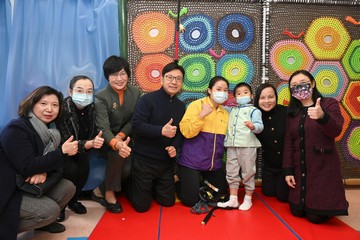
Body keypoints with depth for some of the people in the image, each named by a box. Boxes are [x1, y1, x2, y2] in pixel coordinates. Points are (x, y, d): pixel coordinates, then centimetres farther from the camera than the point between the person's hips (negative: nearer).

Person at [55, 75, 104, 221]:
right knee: (71, 170, -29)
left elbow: (93, 134, -8)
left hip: (80, 147, 4)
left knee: (84, 169, -22)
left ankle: (73, 201, 7)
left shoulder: (91, 107, -11)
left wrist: (96, 141, -30)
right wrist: (90, 144, -45)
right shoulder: (63, 109, -27)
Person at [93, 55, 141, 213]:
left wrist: (121, 136, -24)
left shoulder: (135, 92, -5)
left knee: (127, 169, -20)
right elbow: (103, 128, -30)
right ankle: (109, 193, -12)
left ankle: (100, 191, 7)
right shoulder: (101, 97, -18)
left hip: (126, 137, 4)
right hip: (108, 140, -3)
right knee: (117, 153, -35)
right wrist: (116, 144, -51)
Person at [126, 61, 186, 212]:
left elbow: (181, 132, 10)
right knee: (142, 206, 6)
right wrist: (161, 131, -31)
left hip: (167, 162, 6)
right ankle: (130, 186, 35)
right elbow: (137, 125, -22)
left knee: (168, 202, 15)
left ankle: (151, 188, 41)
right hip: (144, 161, -5)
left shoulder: (181, 106, 6)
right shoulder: (148, 99, -13)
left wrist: (175, 147, -9)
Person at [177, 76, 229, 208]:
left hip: (214, 164, 6)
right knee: (191, 200, -3)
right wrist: (201, 115, -27)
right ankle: (178, 183, 26)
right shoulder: (196, 105, -9)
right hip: (192, 162, -6)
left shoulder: (225, 113, 8)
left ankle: (199, 182, 35)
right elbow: (186, 132, -19)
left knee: (221, 193, 15)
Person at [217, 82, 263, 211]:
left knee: (248, 173, 4)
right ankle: (233, 199, 19)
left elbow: (260, 126, -14)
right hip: (231, 146, 6)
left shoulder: (254, 110, -1)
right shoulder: (232, 110, 17)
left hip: (248, 146, -6)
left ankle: (248, 199, 19)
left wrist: (253, 126, -35)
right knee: (231, 173, 9)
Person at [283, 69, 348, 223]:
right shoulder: (292, 112, 6)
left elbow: (335, 131, -23)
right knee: (297, 211, 11)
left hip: (323, 168, -4)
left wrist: (322, 117, -44)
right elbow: (288, 143, 6)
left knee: (315, 216, 0)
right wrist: (288, 170, 0)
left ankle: (328, 205, 31)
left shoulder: (329, 104, -6)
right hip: (299, 169, 4)